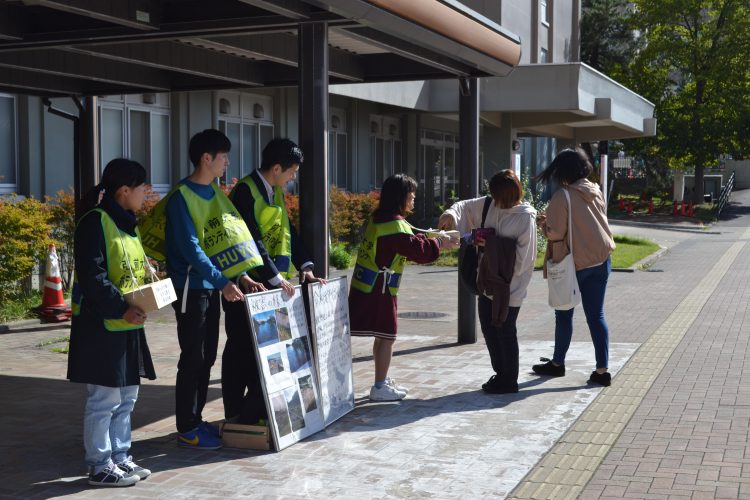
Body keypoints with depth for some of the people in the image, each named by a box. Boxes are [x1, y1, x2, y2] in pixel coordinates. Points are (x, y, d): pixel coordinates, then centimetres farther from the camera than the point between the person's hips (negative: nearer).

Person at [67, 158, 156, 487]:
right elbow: (92, 278, -21)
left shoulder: (127, 223, 15)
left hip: (128, 327, 10)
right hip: (101, 327, -10)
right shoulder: (95, 222, -15)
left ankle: (120, 457, 26)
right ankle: (100, 466, 8)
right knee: (104, 399, -2)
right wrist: (121, 309, -26)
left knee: (126, 397, 15)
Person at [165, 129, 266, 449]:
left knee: (207, 357, 12)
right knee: (192, 359, -2)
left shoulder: (215, 193, 10)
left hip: (212, 287, 8)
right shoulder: (182, 196, -15)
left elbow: (227, 239, 13)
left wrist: (242, 275, 3)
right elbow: (191, 248, -20)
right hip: (191, 288, -8)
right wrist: (224, 282, -24)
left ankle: (196, 419, 23)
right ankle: (186, 429, 7)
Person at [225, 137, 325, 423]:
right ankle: (236, 415, 6)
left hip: (271, 284, 8)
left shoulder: (275, 193, 14)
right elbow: (252, 240, -20)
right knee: (241, 348, -1)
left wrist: (305, 267, 4)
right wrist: (275, 277, -20)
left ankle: (256, 410, 16)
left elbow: (287, 232, 16)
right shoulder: (246, 191, -14)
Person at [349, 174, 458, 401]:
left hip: (367, 287, 10)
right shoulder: (395, 225, -18)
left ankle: (384, 381, 27)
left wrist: (435, 241, 9)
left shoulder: (380, 219, 13)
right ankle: (380, 387, 4)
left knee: (383, 336, 18)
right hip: (379, 290, -10)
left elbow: (409, 243, 17)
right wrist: (440, 242, -4)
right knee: (386, 337, -2)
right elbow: (419, 250, -20)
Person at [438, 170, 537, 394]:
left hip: (510, 284, -7)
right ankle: (500, 373, 31)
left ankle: (509, 380, 18)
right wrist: (451, 214, -10)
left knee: (505, 329, 2)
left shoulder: (526, 217, -17)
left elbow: (522, 255, -18)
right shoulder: (491, 205, 1)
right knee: (488, 326, 14)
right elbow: (466, 206, 12)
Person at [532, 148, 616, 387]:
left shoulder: (562, 196, -15)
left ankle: (557, 363, 25)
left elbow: (555, 233, -16)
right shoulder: (595, 192, 6)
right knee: (596, 315, 7)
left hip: (573, 262, -5)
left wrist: (543, 223, 5)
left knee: (564, 314, 11)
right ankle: (602, 369, 4)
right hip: (600, 259, 5)